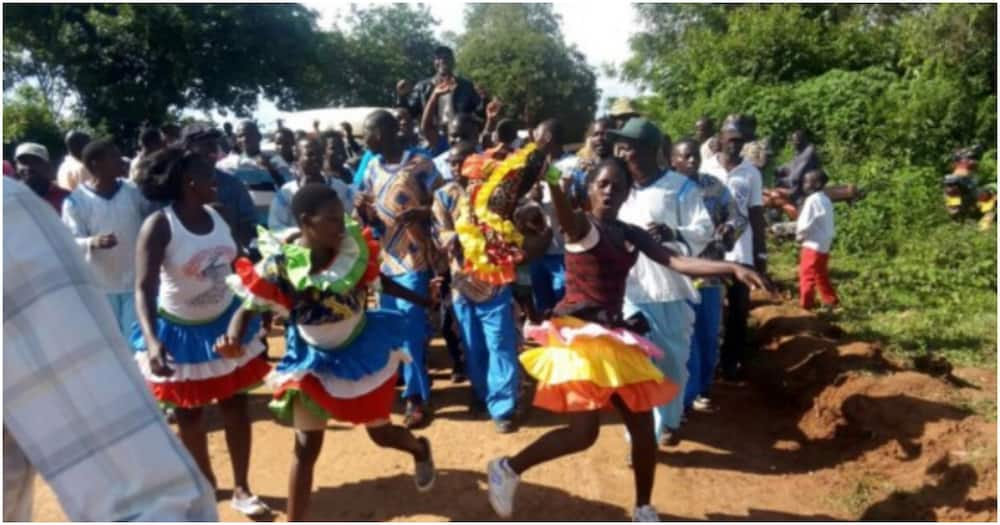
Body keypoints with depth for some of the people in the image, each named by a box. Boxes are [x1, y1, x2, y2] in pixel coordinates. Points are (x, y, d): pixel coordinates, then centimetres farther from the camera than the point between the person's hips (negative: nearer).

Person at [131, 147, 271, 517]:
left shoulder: (217, 215, -4)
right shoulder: (159, 225, -22)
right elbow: (144, 288, -28)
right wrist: (152, 341, -42)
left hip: (224, 321, 5)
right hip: (180, 330, -5)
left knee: (235, 403, 9)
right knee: (189, 411, 12)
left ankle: (241, 489, 22)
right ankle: (205, 484, 33)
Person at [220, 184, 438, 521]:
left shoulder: (355, 246, -17)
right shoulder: (279, 264, -24)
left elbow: (378, 280, 1)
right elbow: (248, 307, -20)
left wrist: (423, 301, 5)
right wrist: (232, 339, -42)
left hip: (362, 351, 1)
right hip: (314, 360, -1)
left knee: (381, 433, 16)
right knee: (306, 447, 5)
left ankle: (420, 450, 51)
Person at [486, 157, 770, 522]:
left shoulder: (632, 235, 11)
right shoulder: (580, 225, -7)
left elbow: (679, 263, 0)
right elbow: (565, 216, -33)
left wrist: (733, 269, -14)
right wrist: (553, 185, -56)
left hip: (614, 335, 7)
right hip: (578, 332, -7)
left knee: (643, 426, 9)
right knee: (583, 432, -13)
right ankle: (507, 469, 9)